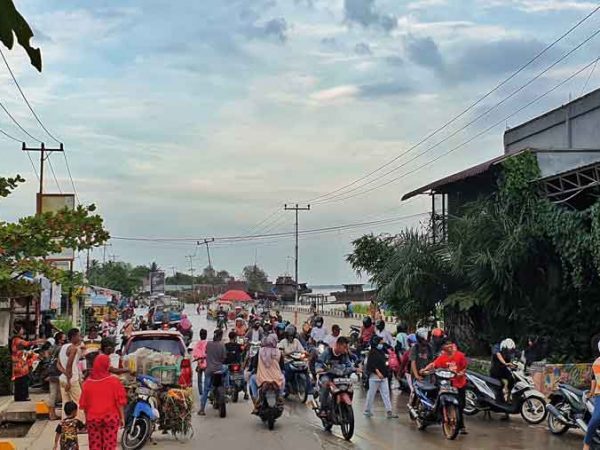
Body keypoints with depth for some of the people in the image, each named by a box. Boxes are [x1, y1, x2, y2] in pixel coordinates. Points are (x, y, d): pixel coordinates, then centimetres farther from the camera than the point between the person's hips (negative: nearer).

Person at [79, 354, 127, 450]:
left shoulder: (87, 383, -1)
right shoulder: (114, 381, -8)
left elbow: (84, 404, 4)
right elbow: (120, 402, -7)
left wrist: (87, 418, 16)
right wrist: (122, 417, 2)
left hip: (93, 419, 2)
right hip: (110, 418, -2)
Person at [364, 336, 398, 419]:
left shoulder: (382, 352, 15)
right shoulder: (372, 352, -11)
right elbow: (372, 365, -20)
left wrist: (386, 373, 18)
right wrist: (378, 372, -28)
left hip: (383, 376, 8)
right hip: (375, 376, -8)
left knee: (386, 393, 2)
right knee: (371, 393, 2)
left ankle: (389, 412, 0)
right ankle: (367, 410, 14)